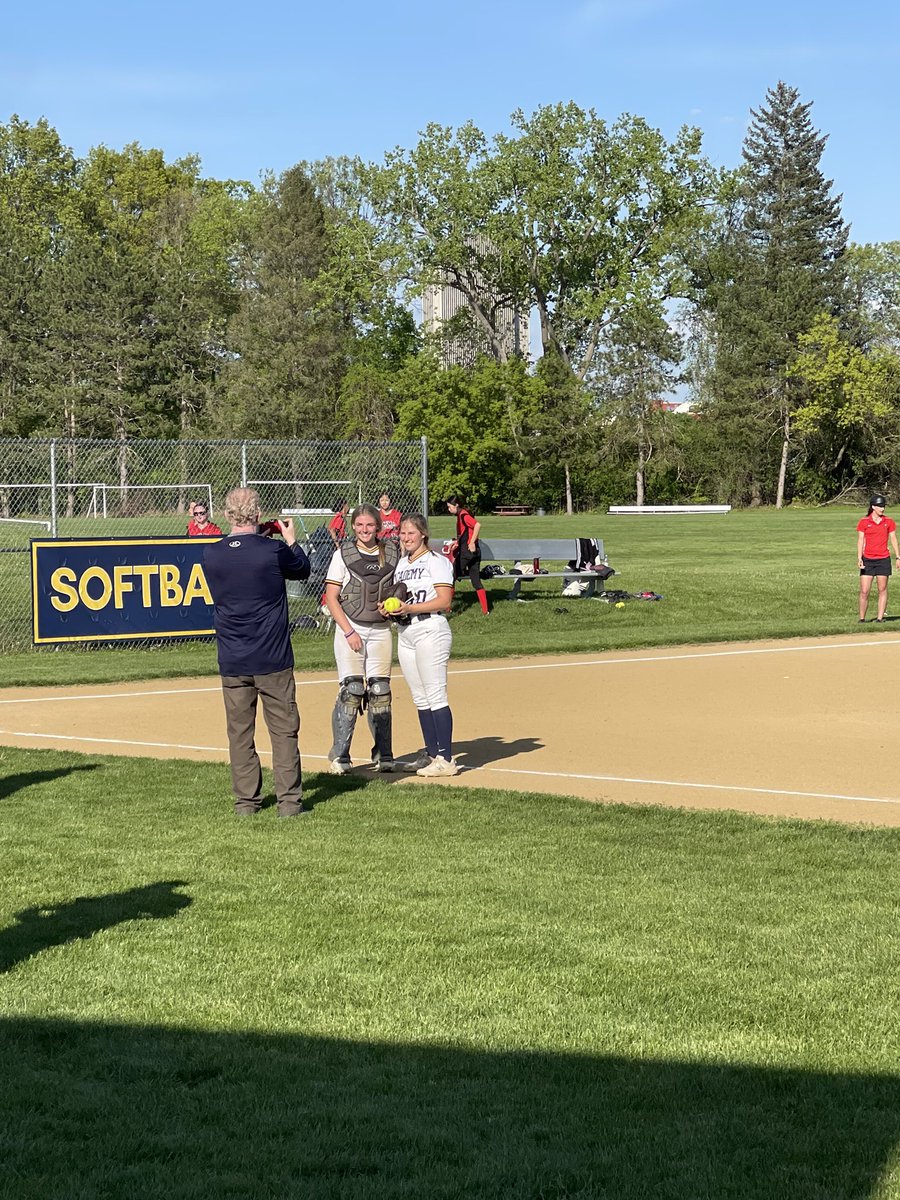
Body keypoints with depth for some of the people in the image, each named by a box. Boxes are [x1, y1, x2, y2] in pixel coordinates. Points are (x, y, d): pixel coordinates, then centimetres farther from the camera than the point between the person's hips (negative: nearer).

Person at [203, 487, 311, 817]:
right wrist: (291, 540, 25)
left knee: (239, 731, 10)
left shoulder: (211, 555, -4)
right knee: (283, 730, 5)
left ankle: (245, 800, 14)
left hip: (232, 662, 3)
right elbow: (303, 568, 10)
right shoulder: (274, 551, -11)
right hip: (273, 659, -3)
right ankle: (289, 800, 4)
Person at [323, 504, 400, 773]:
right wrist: (349, 632, -12)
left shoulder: (391, 553, 7)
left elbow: (398, 591, 16)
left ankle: (383, 755, 14)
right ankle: (339, 756, -1)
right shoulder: (343, 554, -2)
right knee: (351, 690, -9)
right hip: (350, 629, -3)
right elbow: (331, 598, -4)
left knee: (380, 691, 5)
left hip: (381, 630, 3)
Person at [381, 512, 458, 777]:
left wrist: (410, 608, -22)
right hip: (405, 634, 8)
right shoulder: (401, 564, 18)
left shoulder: (436, 561, -6)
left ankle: (446, 759, -11)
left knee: (435, 695, -10)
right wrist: (388, 606, 2)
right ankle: (432, 754, 17)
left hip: (430, 630, -8)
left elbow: (444, 601, -14)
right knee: (419, 698, 10)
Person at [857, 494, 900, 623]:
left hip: (883, 560, 1)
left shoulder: (889, 522, 5)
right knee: (864, 591, -4)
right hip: (868, 560, -1)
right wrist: (859, 559, -10)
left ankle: (880, 618, 7)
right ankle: (862, 618, 4)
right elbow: (860, 541, -1)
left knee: (882, 589, 3)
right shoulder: (864, 522, 0)